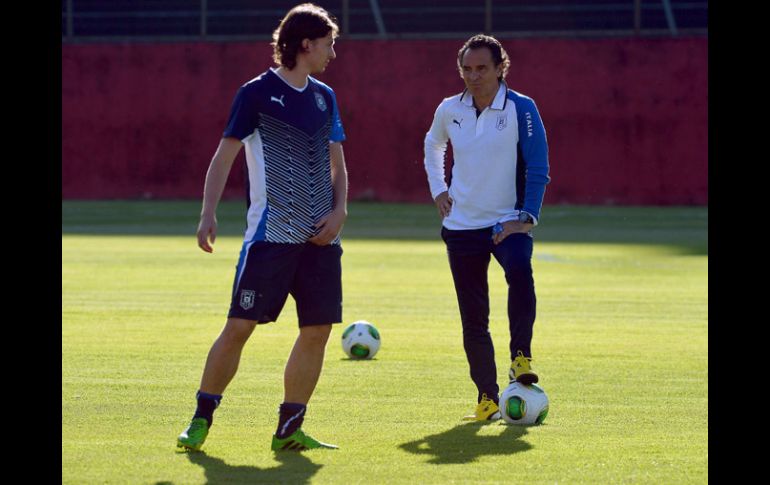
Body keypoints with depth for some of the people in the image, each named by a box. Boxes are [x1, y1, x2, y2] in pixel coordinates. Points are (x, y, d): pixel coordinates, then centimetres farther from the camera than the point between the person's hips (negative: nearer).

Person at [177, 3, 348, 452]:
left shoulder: (324, 97, 14)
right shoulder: (257, 92, -4)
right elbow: (224, 155, -5)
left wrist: (339, 212, 2)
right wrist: (208, 214, -15)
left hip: (320, 237, 6)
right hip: (270, 235, -6)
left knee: (318, 330, 1)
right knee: (240, 326, -9)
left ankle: (290, 429, 11)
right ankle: (201, 421, 3)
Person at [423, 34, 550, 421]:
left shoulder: (521, 109, -8)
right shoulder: (449, 110, 4)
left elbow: (538, 169, -10)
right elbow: (433, 145, 27)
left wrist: (525, 217, -19)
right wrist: (438, 190, 15)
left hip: (507, 222, -4)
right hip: (461, 225, 4)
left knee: (519, 272, -35)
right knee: (472, 317, 3)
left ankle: (520, 358, -26)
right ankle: (487, 398, 13)